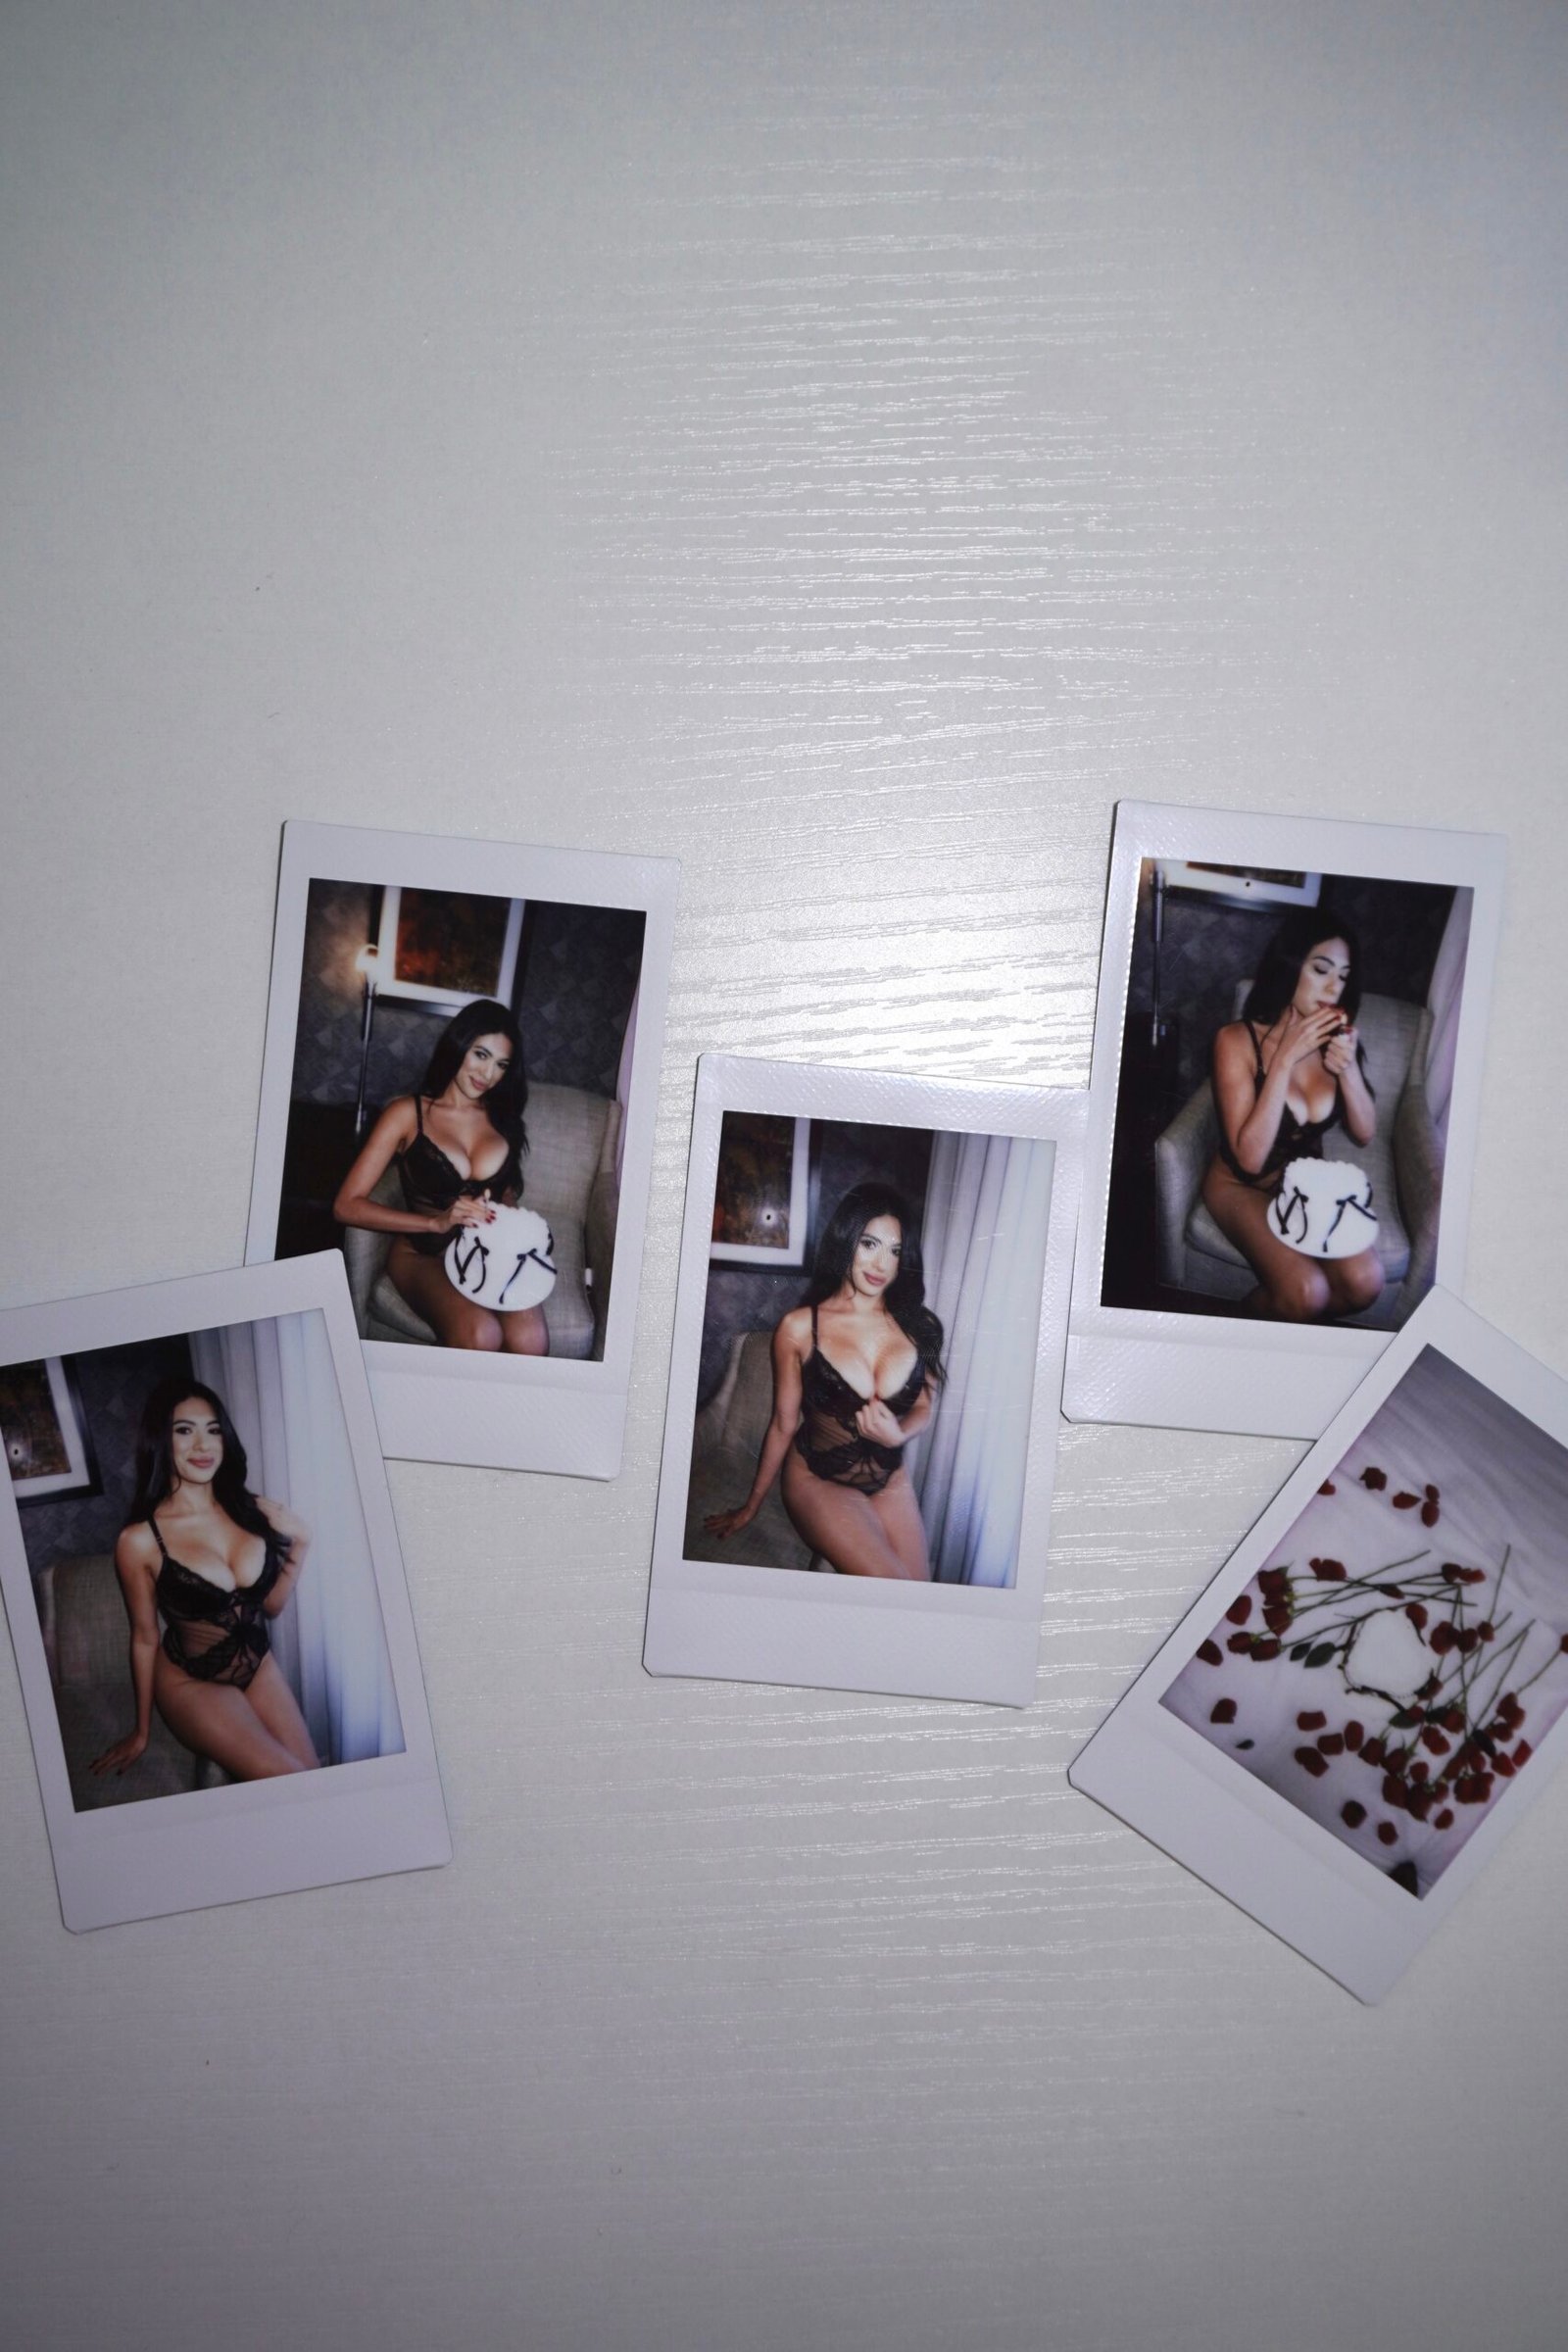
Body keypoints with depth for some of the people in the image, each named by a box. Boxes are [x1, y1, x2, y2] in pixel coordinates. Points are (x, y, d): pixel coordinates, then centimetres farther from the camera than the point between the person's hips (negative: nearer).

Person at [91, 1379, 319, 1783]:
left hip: (260, 1668, 5)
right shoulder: (140, 1540, -19)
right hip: (192, 1683, -5)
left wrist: (298, 1546, -9)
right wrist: (142, 1733, 3)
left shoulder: (254, 1511, -8)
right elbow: (144, 1639, -7)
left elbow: (271, 1605, 6)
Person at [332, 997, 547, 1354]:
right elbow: (347, 1206, -6)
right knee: (480, 1334, -35)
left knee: (530, 1339, -32)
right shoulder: (408, 1114, 2)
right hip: (423, 1255, -3)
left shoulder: (505, 1119, 16)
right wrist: (438, 1222, -15)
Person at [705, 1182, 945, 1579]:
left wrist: (897, 1435, -16)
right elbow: (783, 1425, -1)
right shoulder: (800, 1328, -11)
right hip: (819, 1480, -4)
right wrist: (750, 1507, 8)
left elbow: (923, 1407, 9)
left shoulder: (917, 1326, -3)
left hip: (891, 1483, 4)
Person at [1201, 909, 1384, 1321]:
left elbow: (1365, 1133, -1)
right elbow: (1249, 1157, -25)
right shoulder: (1237, 1040, -21)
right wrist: (1285, 1058, -30)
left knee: (1366, 1281, -21)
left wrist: (1348, 1068, -21)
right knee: (1308, 1291, -28)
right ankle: (1253, 1316, 5)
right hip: (1242, 1186, -4)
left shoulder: (1333, 1039, -7)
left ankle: (1284, 1311, 7)